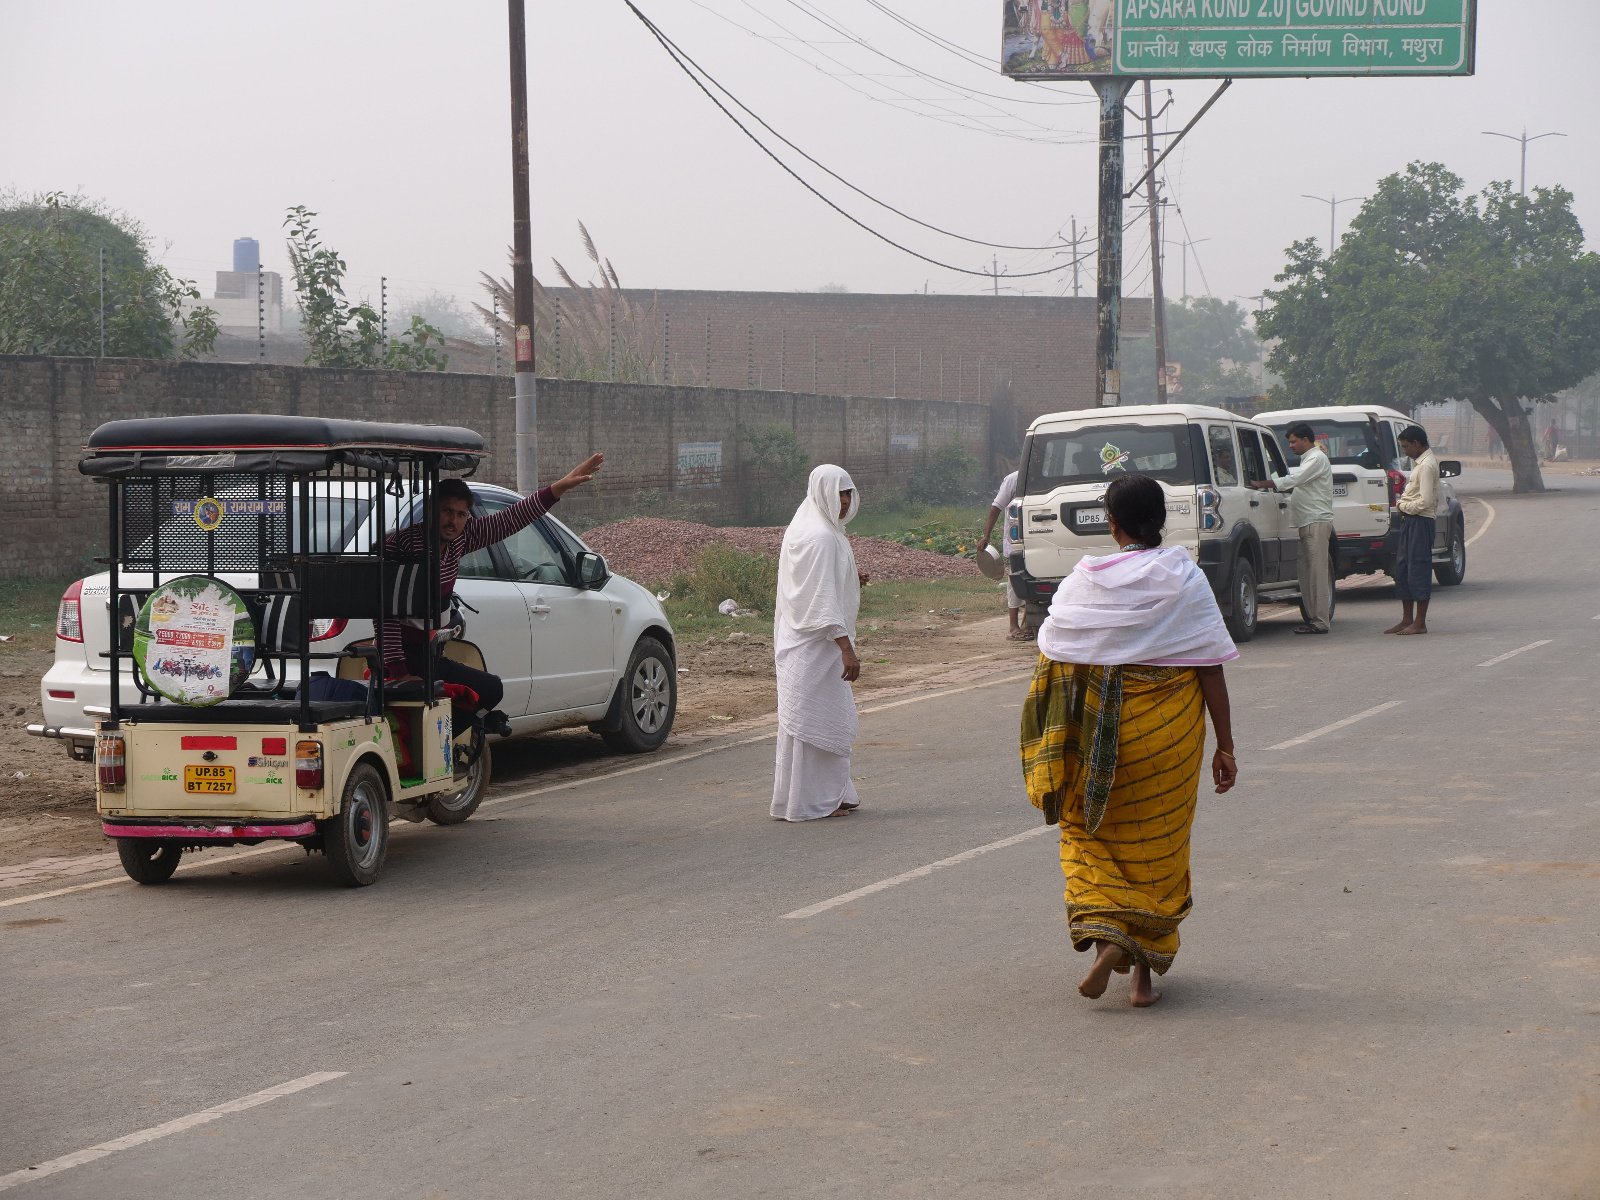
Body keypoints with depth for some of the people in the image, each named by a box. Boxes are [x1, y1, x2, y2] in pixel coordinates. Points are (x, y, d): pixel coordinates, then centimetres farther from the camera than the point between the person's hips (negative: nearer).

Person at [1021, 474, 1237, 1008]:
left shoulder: (1082, 583, -4)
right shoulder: (1185, 580, -7)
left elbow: (1049, 666, 0)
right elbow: (1211, 668, -7)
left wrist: (1052, 756, 12)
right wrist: (1225, 746, 0)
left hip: (1098, 732, 0)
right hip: (1170, 732, 0)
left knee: (1092, 834, 17)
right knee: (1157, 844, 12)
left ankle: (1103, 934, -6)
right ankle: (1145, 973, 15)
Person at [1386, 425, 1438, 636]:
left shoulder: (1427, 465, -17)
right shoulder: (1419, 462, 16)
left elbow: (1425, 501, -23)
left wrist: (1403, 506, -9)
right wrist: (1403, 503, 5)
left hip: (1420, 522, -10)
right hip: (1410, 520, 10)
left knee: (1418, 571, -6)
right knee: (1402, 569, 12)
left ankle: (1420, 623, -2)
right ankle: (1407, 620, 18)